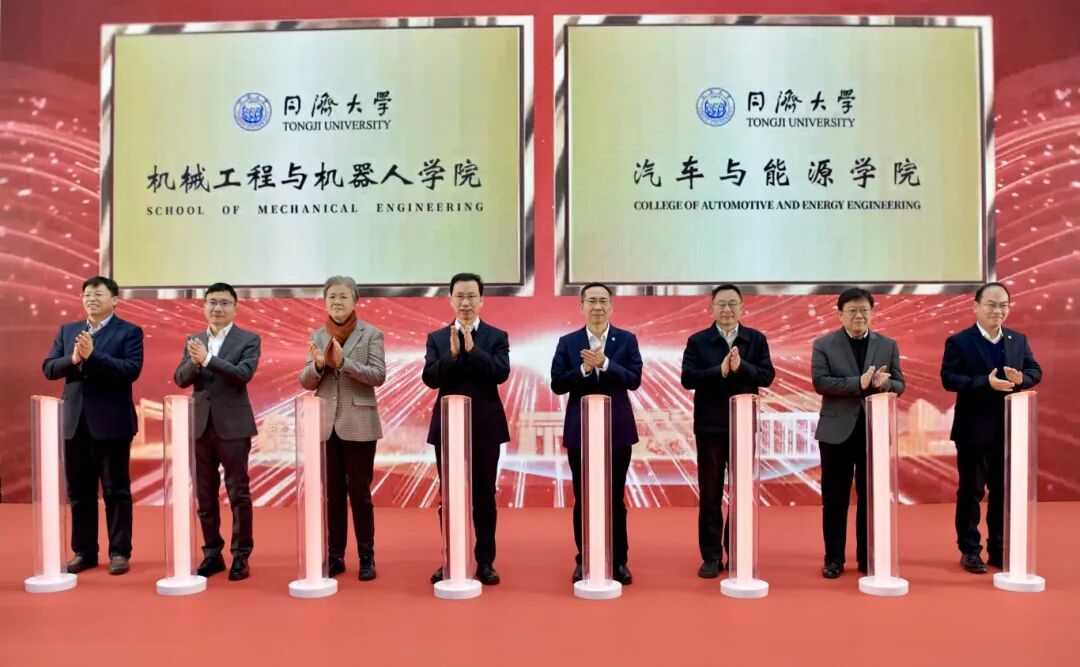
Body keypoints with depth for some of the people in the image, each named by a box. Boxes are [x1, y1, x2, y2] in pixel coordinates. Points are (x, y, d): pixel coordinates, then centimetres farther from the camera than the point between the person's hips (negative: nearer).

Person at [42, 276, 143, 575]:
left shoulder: (129, 332, -3)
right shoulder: (67, 331, 13)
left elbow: (131, 370, -15)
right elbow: (48, 368, 6)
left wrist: (92, 355, -22)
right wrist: (73, 359, -14)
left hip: (111, 422, -5)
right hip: (75, 422, 5)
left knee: (116, 491, 3)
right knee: (79, 492, 11)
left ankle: (119, 552, 11)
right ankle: (84, 552, 21)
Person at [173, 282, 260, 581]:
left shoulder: (249, 339, -1)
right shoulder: (193, 341, 11)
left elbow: (244, 374, -16)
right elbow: (180, 379, 2)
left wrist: (207, 359, -23)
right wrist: (194, 362, -18)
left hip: (233, 426, -4)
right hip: (200, 426, 4)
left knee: (238, 494, 1)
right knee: (205, 495, 10)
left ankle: (241, 556, 10)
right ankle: (212, 554, 22)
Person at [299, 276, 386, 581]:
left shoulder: (371, 334, -3)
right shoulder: (317, 336, 8)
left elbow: (379, 375, -12)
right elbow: (306, 382, 6)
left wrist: (343, 362, -22)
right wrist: (318, 364, -16)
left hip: (359, 425, -3)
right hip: (326, 425, 4)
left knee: (359, 493, 3)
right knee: (332, 494, 10)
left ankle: (366, 557, 13)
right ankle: (334, 556, 20)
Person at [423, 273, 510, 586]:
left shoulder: (497, 336, 1)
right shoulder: (436, 338, 5)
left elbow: (501, 373, -14)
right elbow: (430, 378, -7)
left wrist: (472, 347, -21)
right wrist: (452, 352, -21)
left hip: (485, 427, -1)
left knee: (484, 496, 6)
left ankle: (485, 561, 16)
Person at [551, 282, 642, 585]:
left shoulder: (627, 339, 2)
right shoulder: (568, 342, 3)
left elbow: (634, 379, -10)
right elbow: (557, 384, -4)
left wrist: (604, 364, -22)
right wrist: (584, 368, -19)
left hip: (617, 429, 0)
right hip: (580, 430, 1)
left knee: (616, 498, 8)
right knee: (583, 499, 8)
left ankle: (619, 560, 19)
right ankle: (584, 560, 19)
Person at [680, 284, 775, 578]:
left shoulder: (756, 339, 4)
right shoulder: (698, 341, 0)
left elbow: (767, 376, -6)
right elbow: (688, 378, -10)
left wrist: (740, 367, -23)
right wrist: (720, 370, -22)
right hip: (710, 426, -1)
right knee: (710, 494, 4)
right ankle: (711, 556, 12)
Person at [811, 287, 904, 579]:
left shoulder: (888, 345, 7)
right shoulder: (824, 344, -1)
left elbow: (899, 385, 5)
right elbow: (820, 382, -13)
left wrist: (883, 383, -18)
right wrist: (859, 383, -23)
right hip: (837, 430, -2)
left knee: (871, 497, 9)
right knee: (834, 498, 5)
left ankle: (868, 557, 20)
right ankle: (833, 558, 14)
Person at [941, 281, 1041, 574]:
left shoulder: (1019, 339, 9)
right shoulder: (959, 341, -6)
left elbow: (1036, 371, 6)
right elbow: (948, 379, -15)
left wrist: (1021, 378, -16)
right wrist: (986, 382, -26)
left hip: (1010, 429, 5)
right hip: (975, 429, -4)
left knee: (1004, 492, 12)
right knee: (970, 492, 5)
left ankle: (999, 549, 23)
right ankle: (970, 550, 15)